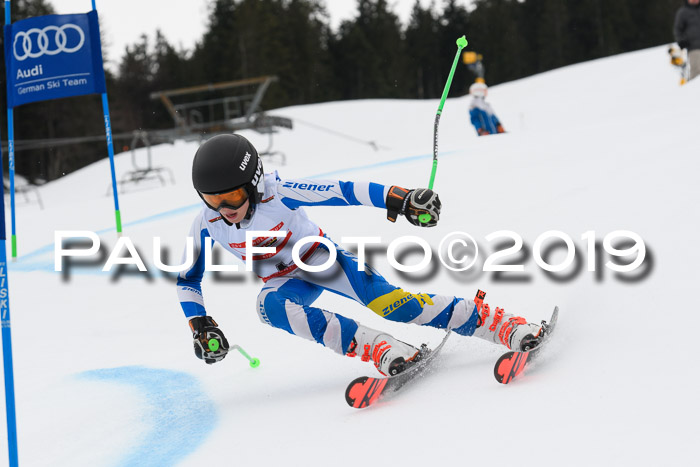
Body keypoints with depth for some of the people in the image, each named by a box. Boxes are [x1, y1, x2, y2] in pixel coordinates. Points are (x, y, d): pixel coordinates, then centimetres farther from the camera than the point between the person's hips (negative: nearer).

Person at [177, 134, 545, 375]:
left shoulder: (279, 193, -28)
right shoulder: (207, 225, -16)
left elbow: (342, 191, -27)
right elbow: (188, 279, -2)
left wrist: (397, 199, -36)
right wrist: (200, 325, -14)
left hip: (321, 258, -3)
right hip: (286, 281, 3)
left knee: (384, 301, -26)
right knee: (269, 306, -34)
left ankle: (500, 325, -22)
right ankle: (375, 348, -36)